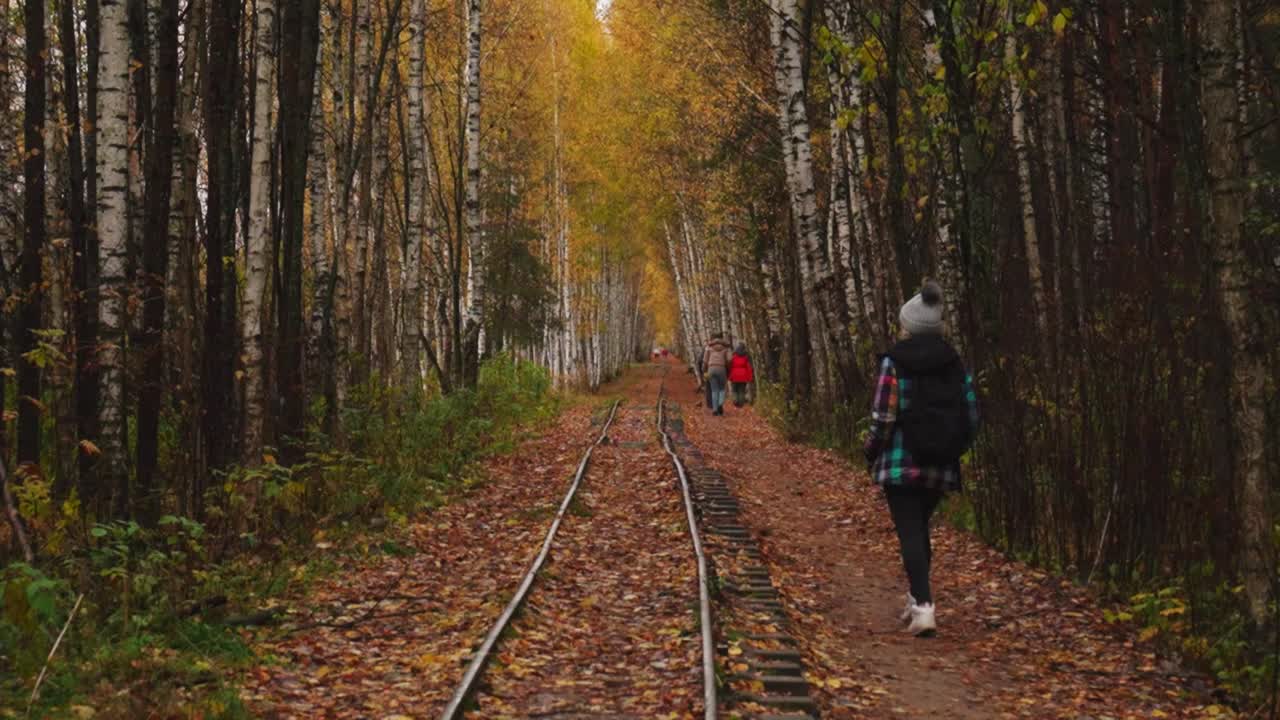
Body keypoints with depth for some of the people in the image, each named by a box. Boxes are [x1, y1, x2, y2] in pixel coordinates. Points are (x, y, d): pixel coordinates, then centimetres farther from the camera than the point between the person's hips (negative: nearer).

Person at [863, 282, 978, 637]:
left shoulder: (894, 363, -10)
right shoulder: (955, 364, 4)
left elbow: (883, 418, -13)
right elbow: (971, 417, 5)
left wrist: (871, 454, 2)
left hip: (901, 461, -5)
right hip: (941, 466, 5)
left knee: (910, 533, -3)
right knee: (920, 528, 20)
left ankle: (923, 607, -15)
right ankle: (917, 600, 28)